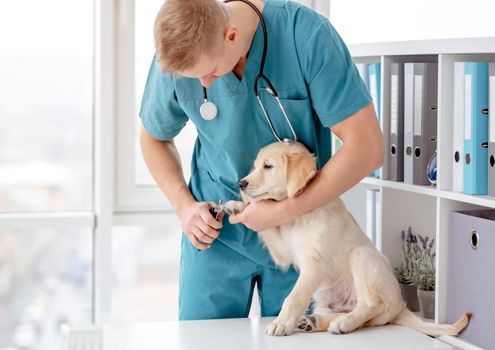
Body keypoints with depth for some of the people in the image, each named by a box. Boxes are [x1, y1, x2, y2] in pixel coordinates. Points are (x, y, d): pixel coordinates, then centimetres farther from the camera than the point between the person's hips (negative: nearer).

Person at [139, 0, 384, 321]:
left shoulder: (306, 33, -22)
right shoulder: (177, 57, -12)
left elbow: (367, 147, -22)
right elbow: (154, 137, 10)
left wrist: (284, 212, -21)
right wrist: (184, 205, -5)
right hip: (214, 228, 2)